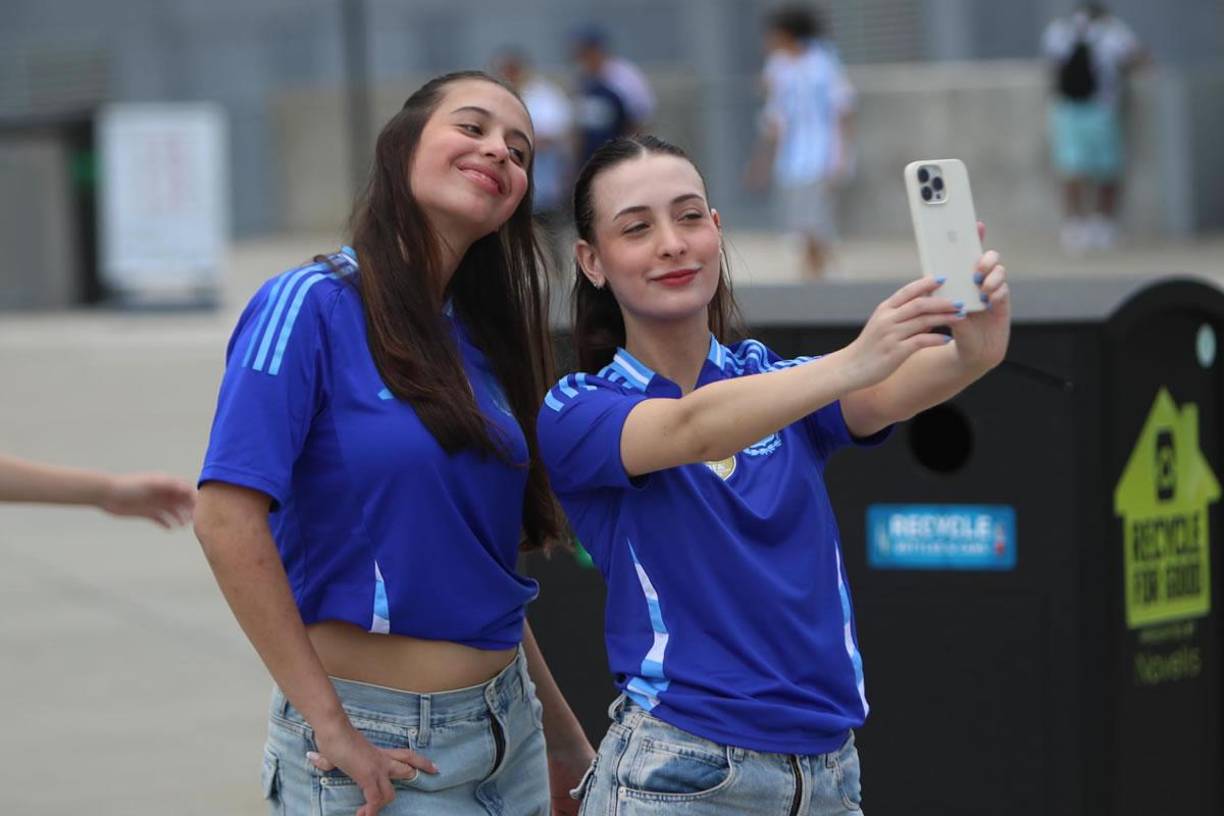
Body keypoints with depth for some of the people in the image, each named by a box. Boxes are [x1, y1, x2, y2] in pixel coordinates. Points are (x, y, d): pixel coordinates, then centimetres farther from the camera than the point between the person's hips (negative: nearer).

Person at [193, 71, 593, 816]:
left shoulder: (478, 340, 9)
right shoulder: (311, 306, -11)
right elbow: (227, 517, -20)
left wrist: (564, 734, 15)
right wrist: (332, 727, -20)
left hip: (506, 727, 7)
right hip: (381, 747, -7)